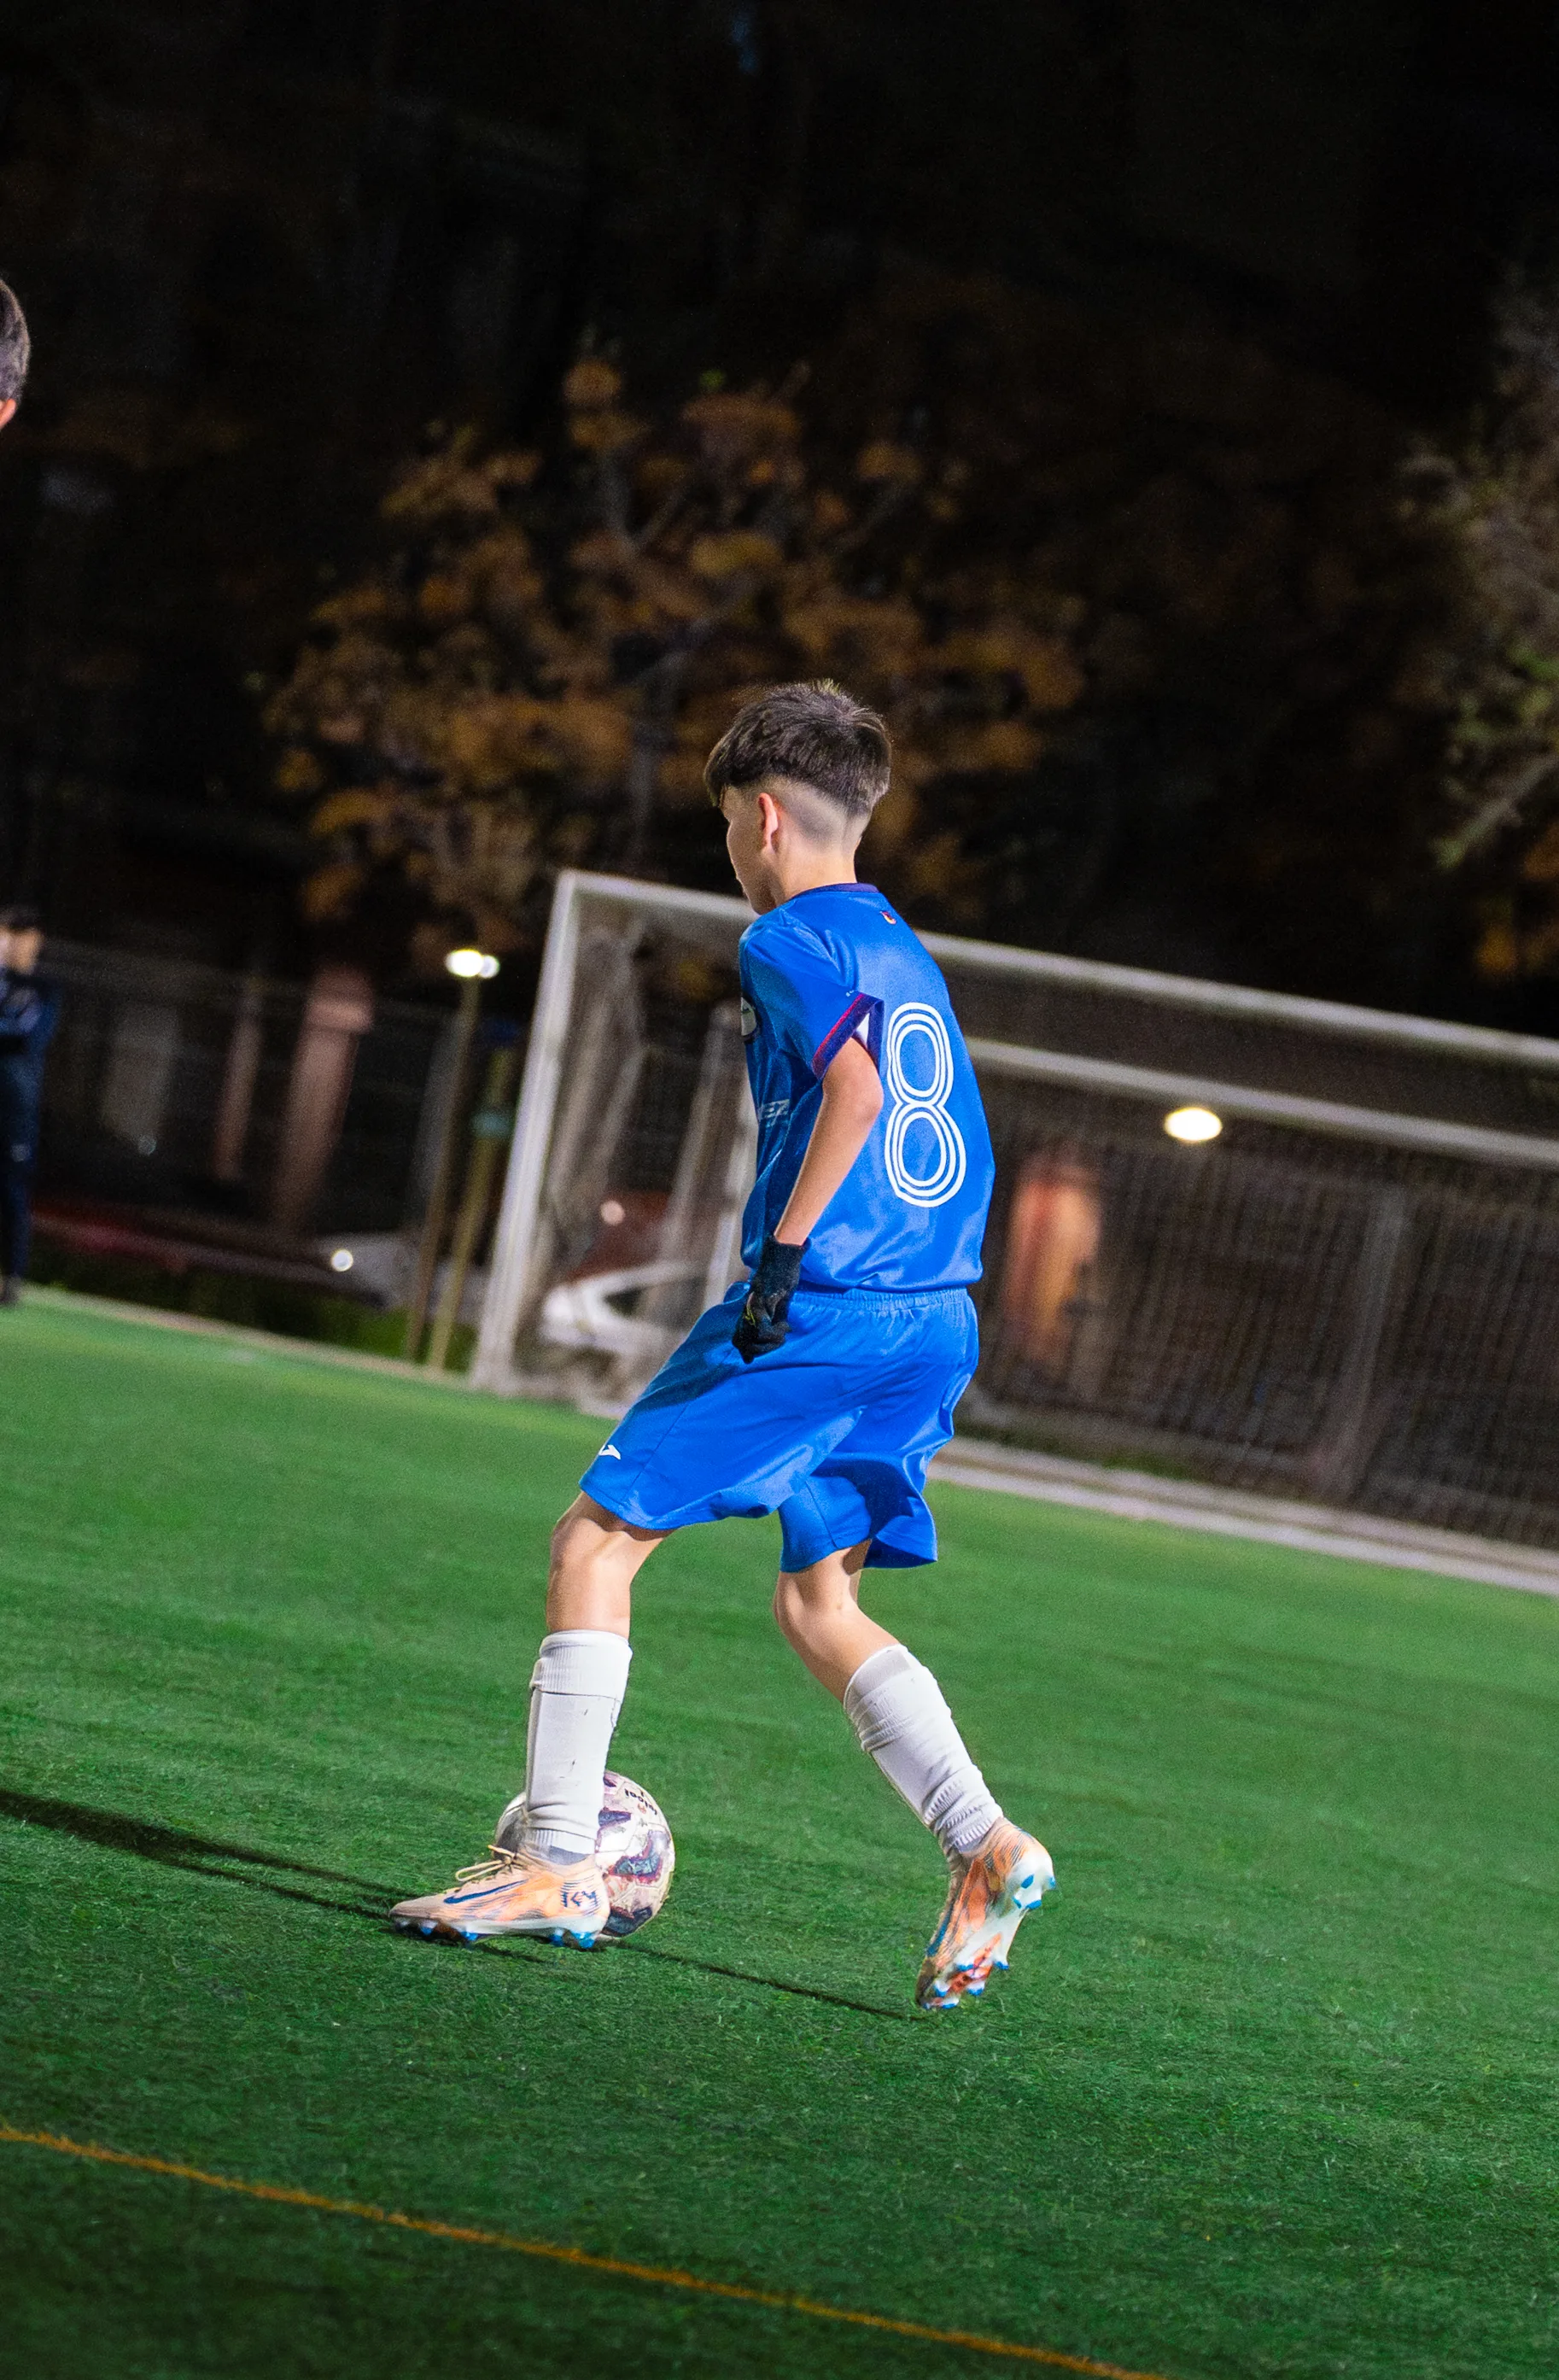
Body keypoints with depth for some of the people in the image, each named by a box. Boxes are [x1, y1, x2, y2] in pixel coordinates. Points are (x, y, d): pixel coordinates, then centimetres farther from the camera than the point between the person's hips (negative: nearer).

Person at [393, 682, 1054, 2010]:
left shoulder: (792, 939, -5)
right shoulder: (905, 952, 21)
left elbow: (854, 1087, -23)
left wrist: (782, 1255, -19)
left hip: (824, 1307, -9)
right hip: (938, 1320, 9)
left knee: (597, 1541, -1)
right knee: (817, 1603, 15)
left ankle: (559, 1864, -3)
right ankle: (984, 1848, -1)